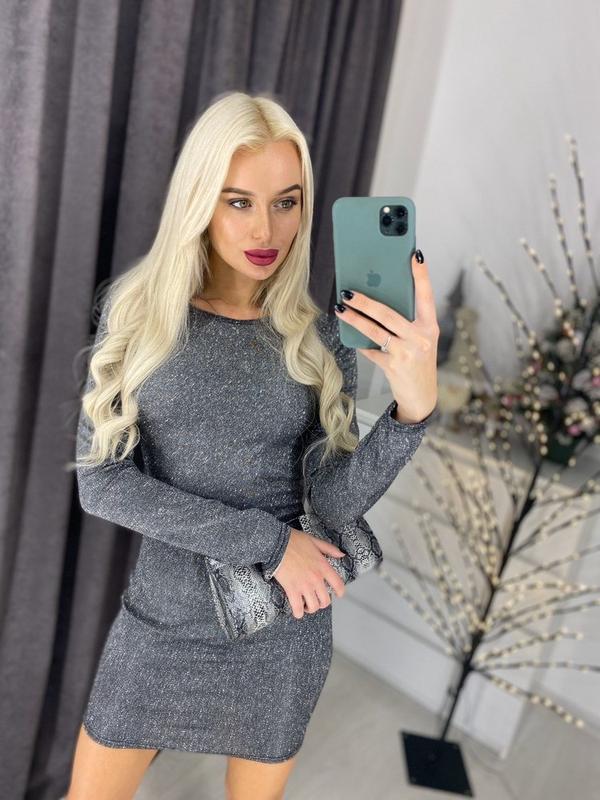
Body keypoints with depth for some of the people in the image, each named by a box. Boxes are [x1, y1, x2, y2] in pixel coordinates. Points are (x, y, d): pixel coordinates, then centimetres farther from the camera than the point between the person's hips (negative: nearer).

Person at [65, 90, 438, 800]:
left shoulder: (319, 336, -7)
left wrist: (416, 404, -29)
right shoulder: (138, 309, -9)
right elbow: (100, 482, -13)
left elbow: (334, 502, -12)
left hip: (284, 633, 1)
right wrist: (268, 541, -18)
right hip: (163, 618, 0)